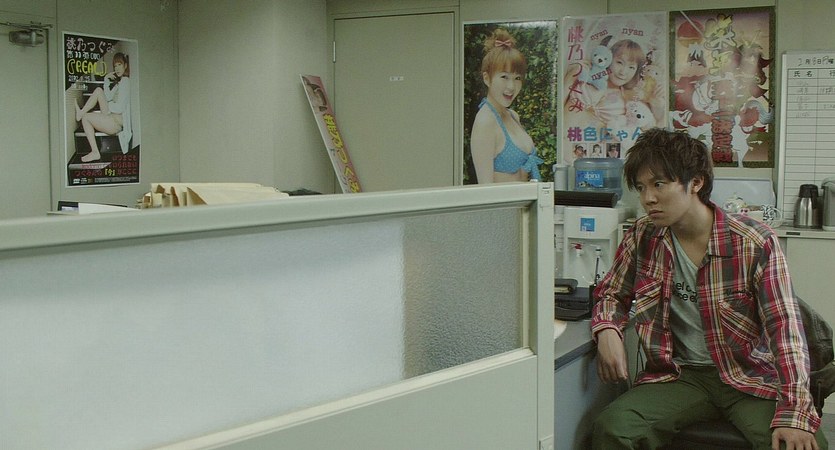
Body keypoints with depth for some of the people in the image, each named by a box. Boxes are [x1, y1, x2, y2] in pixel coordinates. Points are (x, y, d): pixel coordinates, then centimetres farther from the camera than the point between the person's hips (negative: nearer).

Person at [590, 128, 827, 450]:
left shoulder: (755, 244, -10)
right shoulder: (642, 239, 1)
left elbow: (785, 327, -14)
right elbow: (611, 293, 17)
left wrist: (793, 414, -25)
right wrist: (607, 330, -8)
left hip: (751, 376, -2)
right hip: (680, 375, 2)